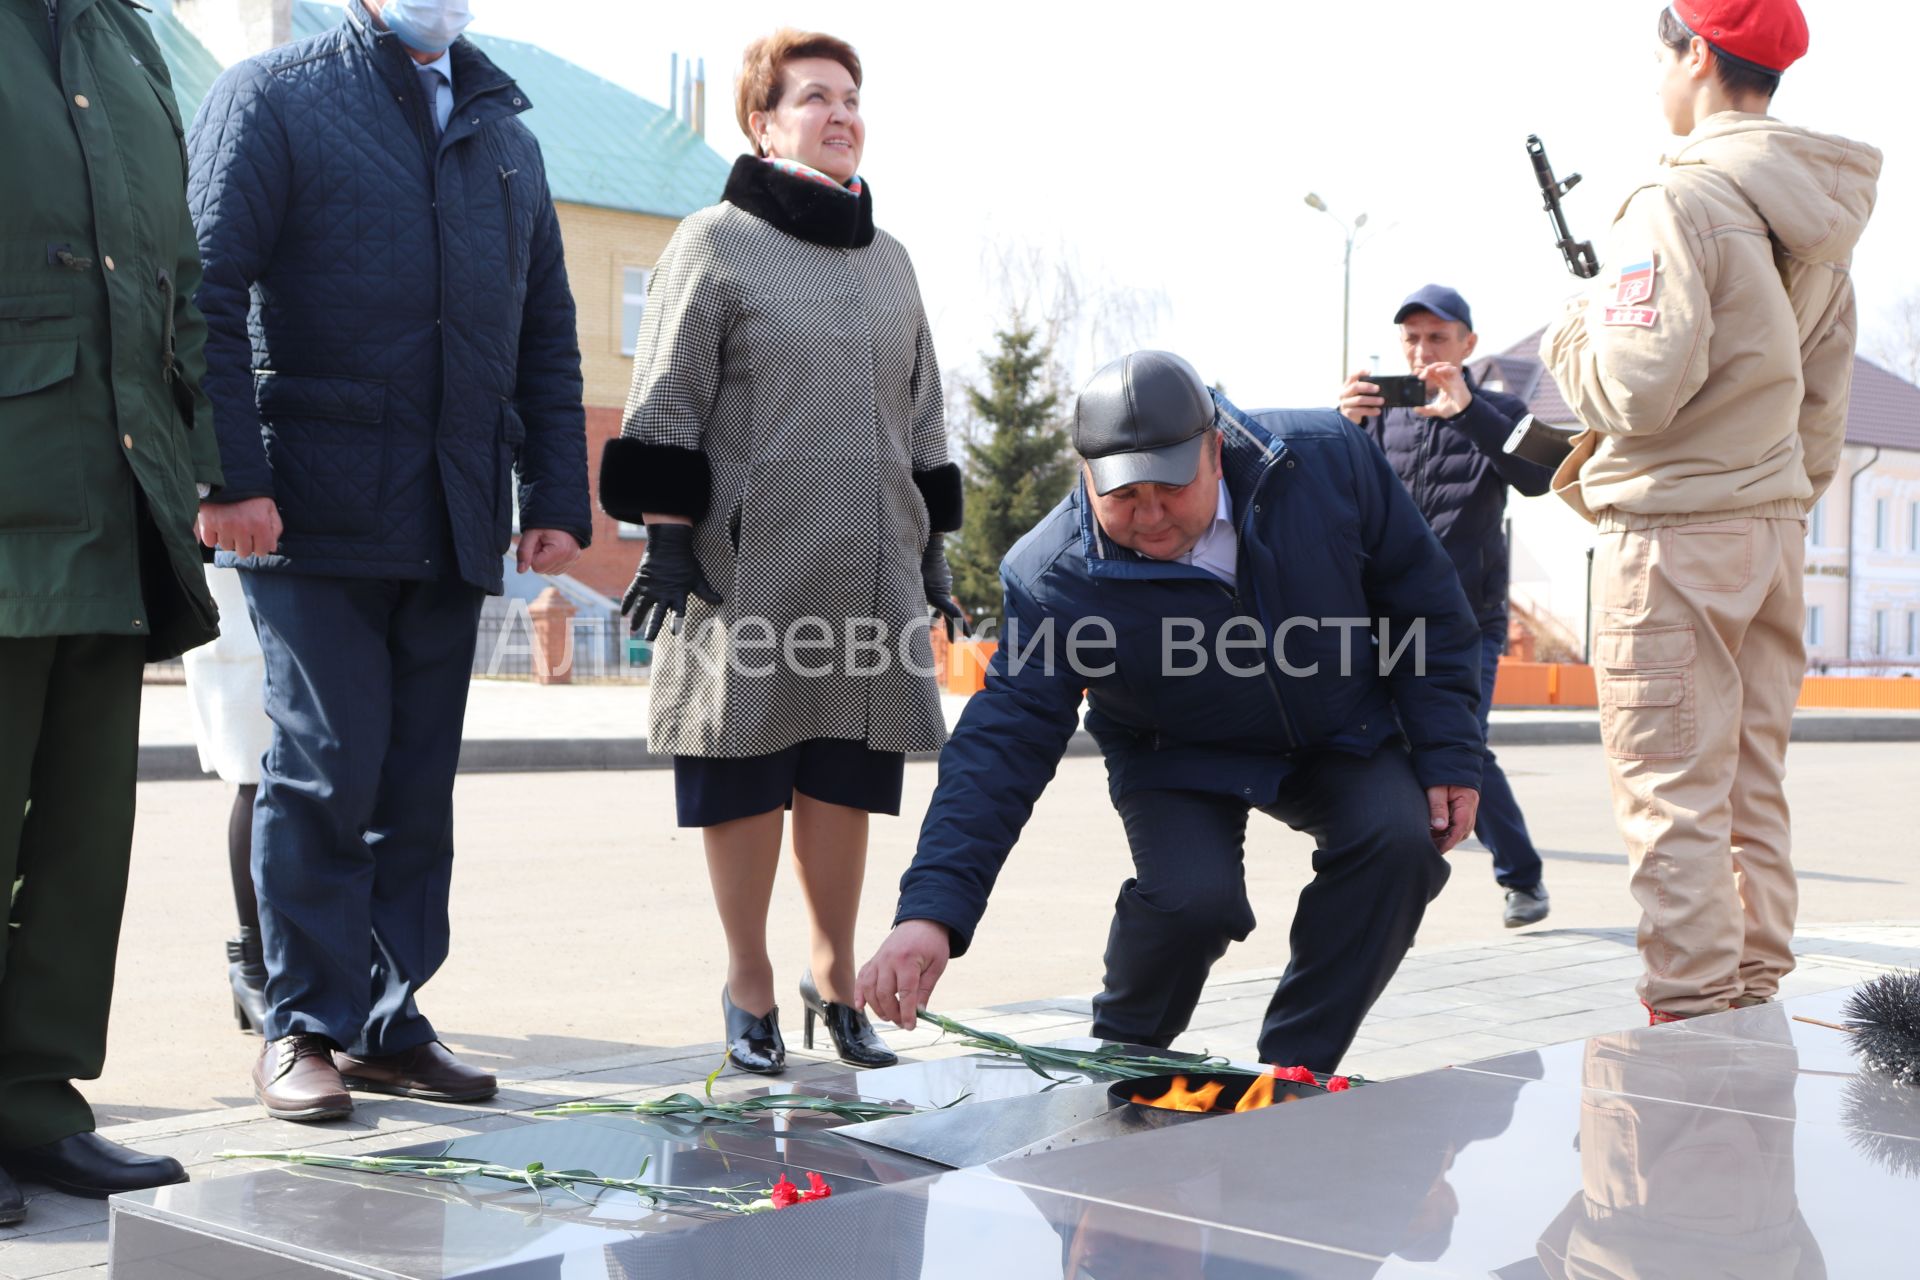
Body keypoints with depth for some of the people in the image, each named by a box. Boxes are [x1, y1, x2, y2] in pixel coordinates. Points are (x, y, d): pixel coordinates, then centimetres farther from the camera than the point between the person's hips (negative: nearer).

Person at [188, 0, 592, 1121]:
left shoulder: (505, 135, 20)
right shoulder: (272, 97, 4)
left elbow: (548, 337, 19)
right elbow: (209, 295, -6)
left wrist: (557, 499, 10)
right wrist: (229, 477, -15)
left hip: (454, 524, 5)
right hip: (318, 516, -5)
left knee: (418, 780, 7)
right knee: (328, 767, -6)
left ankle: (389, 1024, 15)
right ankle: (306, 1027, 7)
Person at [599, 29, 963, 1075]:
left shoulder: (889, 262, 17)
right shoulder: (715, 244, 0)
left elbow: (920, 413, 22)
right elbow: (666, 403, -3)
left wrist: (933, 546, 18)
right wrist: (665, 537, -10)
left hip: (870, 569, 5)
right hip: (748, 567, -5)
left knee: (844, 780, 7)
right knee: (748, 778, 1)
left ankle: (834, 975, 22)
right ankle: (749, 986, 17)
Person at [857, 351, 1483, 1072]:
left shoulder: (1327, 458, -22)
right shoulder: (1058, 578, -27)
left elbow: (1422, 598, -8)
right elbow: (1003, 742, -31)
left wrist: (1448, 756, -9)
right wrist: (931, 911, -43)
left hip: (1341, 739, 3)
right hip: (1180, 763, -2)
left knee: (1399, 843, -24)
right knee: (1193, 895, -29)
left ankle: (1293, 1072, -6)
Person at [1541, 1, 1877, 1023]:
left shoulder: (1679, 204, -15)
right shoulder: (1817, 220, 12)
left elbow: (1637, 391, -20)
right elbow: (1823, 406, 16)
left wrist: (1570, 335, -1)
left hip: (1673, 537, -8)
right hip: (1776, 531, 8)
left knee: (1672, 801, -4)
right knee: (1753, 797, 13)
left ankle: (1691, 1024, -2)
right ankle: (1754, 1008, 20)